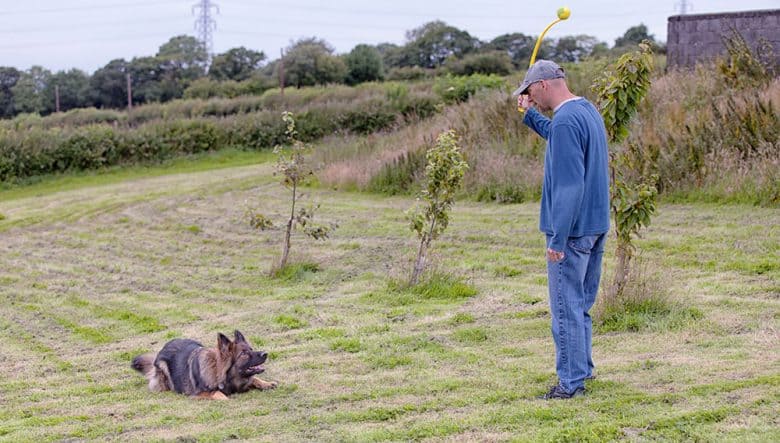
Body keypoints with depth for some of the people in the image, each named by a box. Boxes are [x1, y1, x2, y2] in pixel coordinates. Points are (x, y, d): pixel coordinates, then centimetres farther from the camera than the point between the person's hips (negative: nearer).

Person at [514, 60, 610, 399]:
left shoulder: (565, 121, -20)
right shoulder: (588, 111, 11)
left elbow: (569, 185, -24)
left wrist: (558, 238, -23)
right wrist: (530, 115, 33)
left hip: (572, 229, -10)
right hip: (596, 225, 10)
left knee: (566, 307, -2)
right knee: (581, 304, 19)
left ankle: (571, 382, 3)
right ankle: (582, 368, 28)